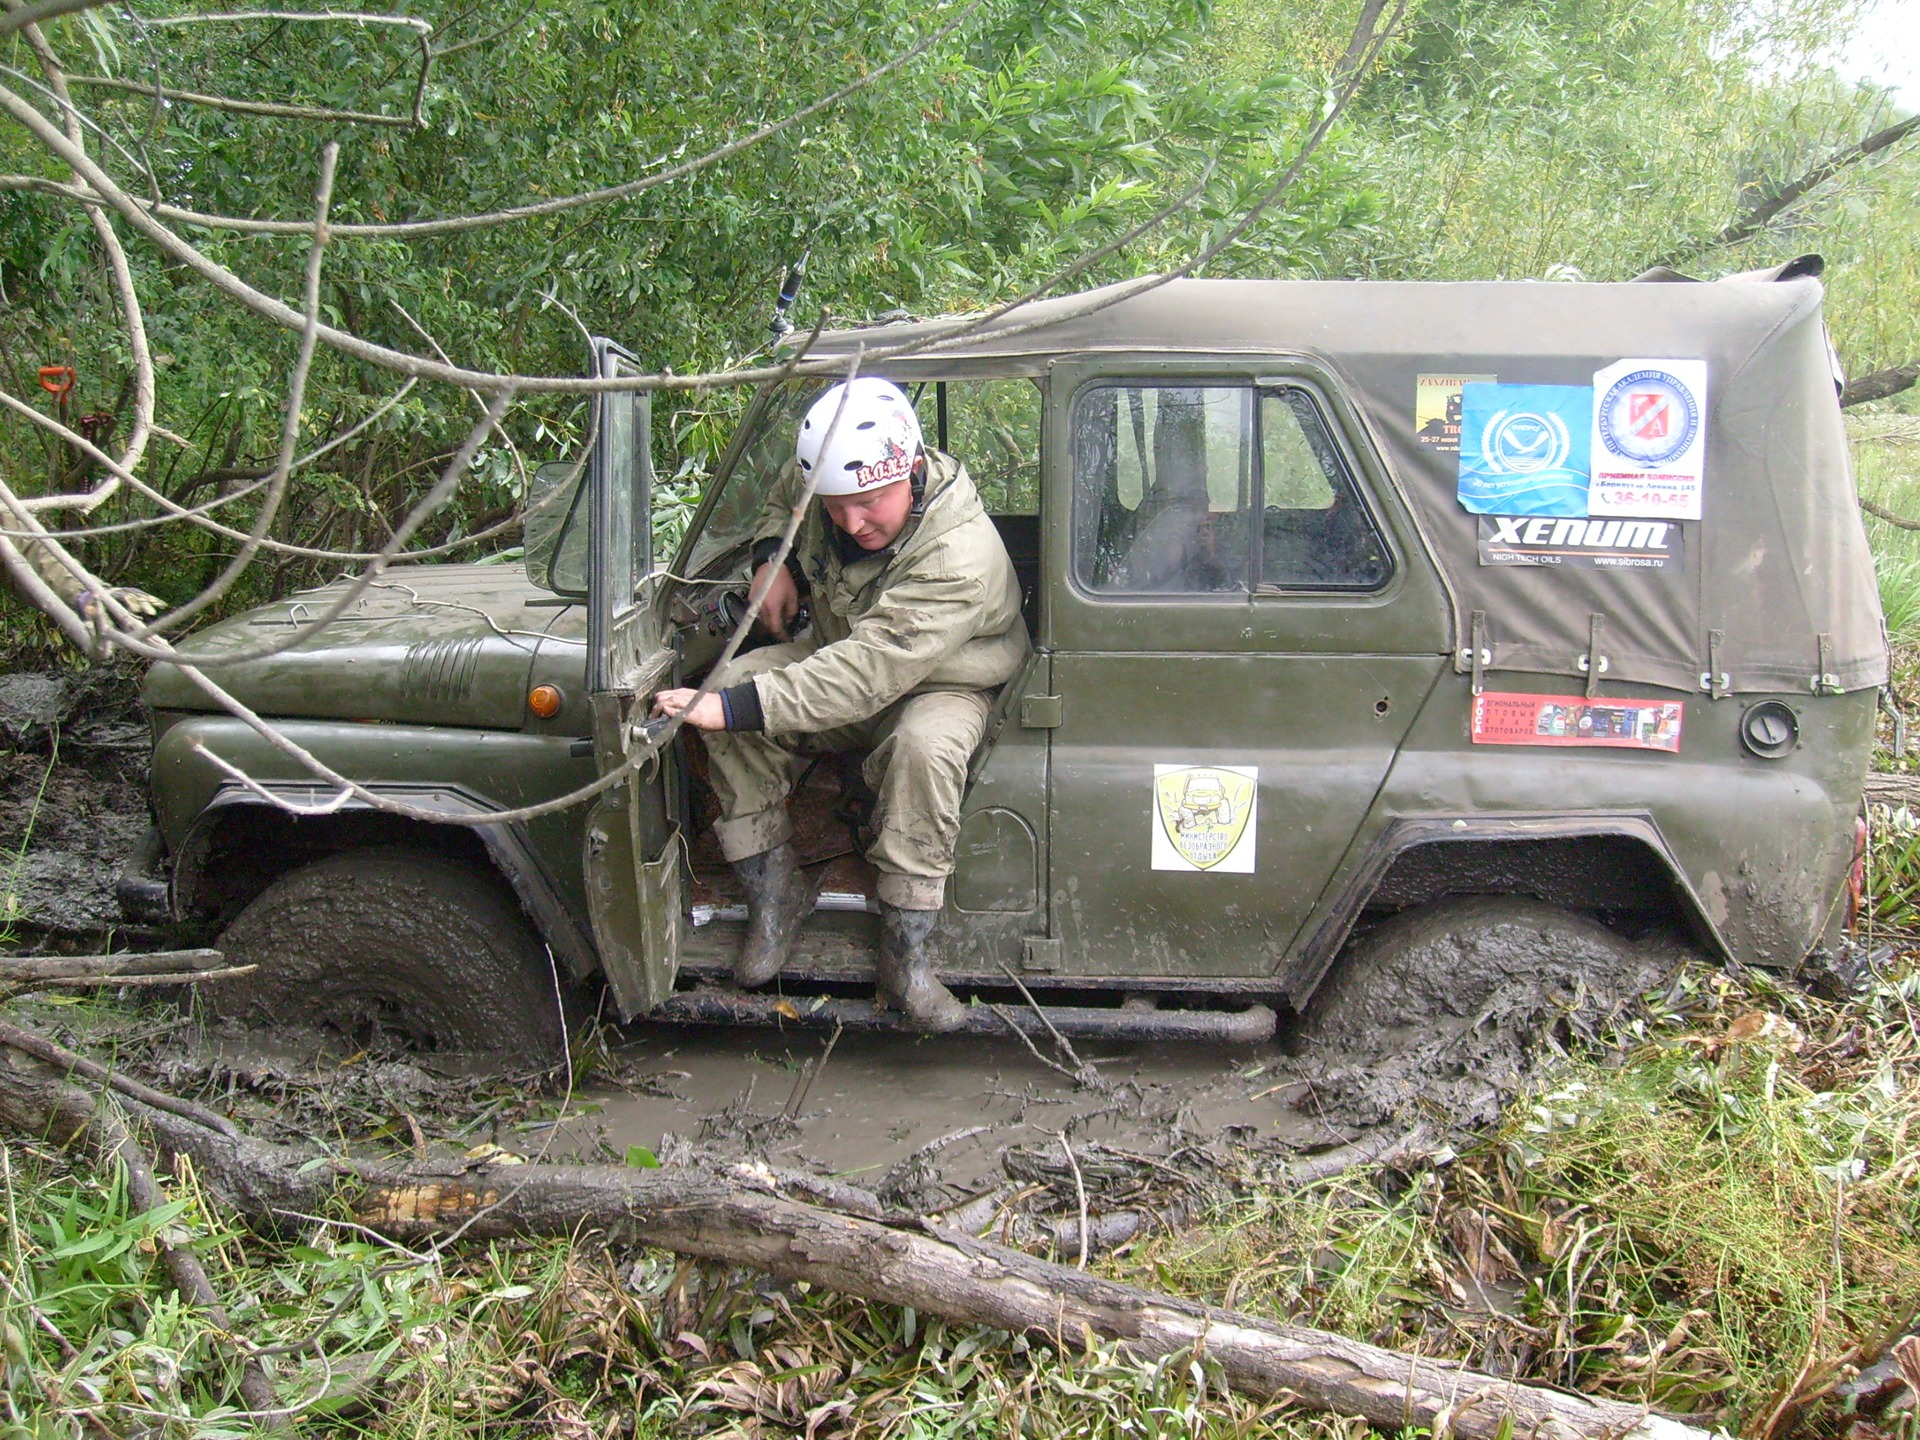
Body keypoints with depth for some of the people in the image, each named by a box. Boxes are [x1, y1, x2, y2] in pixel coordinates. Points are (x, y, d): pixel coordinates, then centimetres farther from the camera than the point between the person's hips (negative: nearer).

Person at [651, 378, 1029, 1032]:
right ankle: (775, 895, -11)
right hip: (837, 651, 6)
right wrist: (771, 558, -10)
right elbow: (781, 499, 14)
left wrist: (733, 706, -51)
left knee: (923, 745, -40)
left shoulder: (961, 559, -36)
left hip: (940, 683, -6)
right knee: (734, 682, -22)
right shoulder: (819, 482, -14)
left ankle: (904, 953, -28)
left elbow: (869, 672, -45)